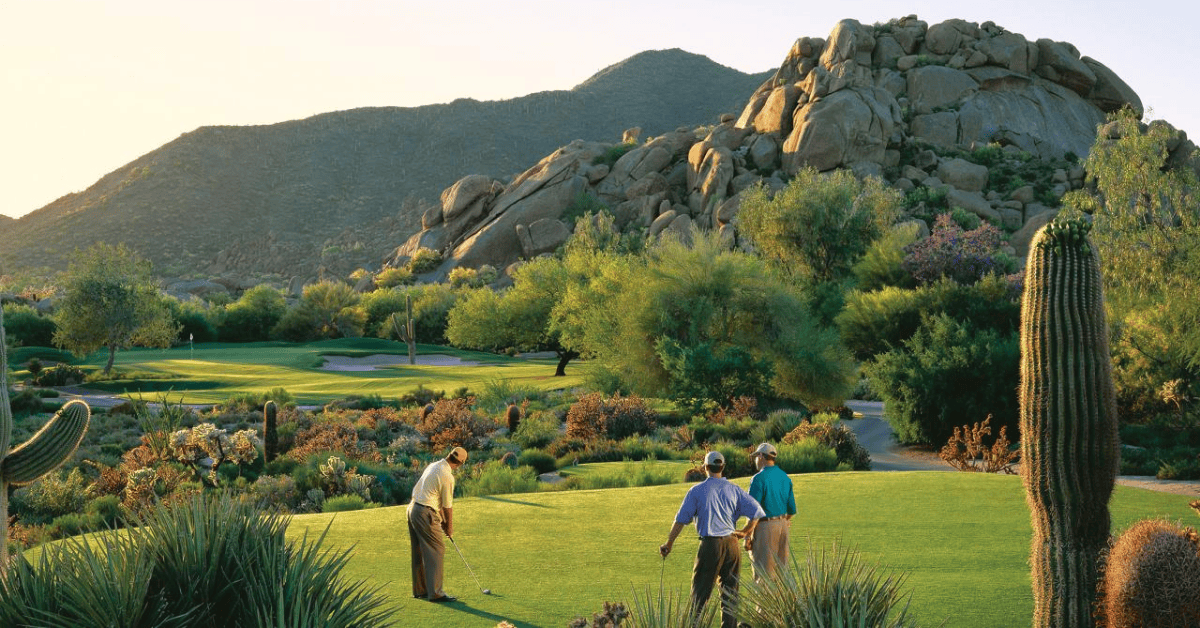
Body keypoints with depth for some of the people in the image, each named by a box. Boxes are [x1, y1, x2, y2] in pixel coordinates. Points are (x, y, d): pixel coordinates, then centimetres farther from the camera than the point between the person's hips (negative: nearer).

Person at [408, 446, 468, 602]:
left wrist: (442, 519, 19)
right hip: (425, 514, -9)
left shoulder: (433, 466, 12)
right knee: (436, 551, -4)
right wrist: (449, 528, 6)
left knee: (419, 552, 15)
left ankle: (419, 589, 22)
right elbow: (448, 506, -8)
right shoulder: (447, 477, -16)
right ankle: (435, 592, -6)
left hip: (413, 508, 9)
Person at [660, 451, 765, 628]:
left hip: (710, 544, -3)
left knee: (700, 589, 2)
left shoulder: (697, 491, -2)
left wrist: (669, 544, 5)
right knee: (730, 590, 10)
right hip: (731, 544, 3)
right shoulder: (734, 490, 5)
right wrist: (745, 532, 10)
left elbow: (681, 520, -2)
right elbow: (757, 512, 1)